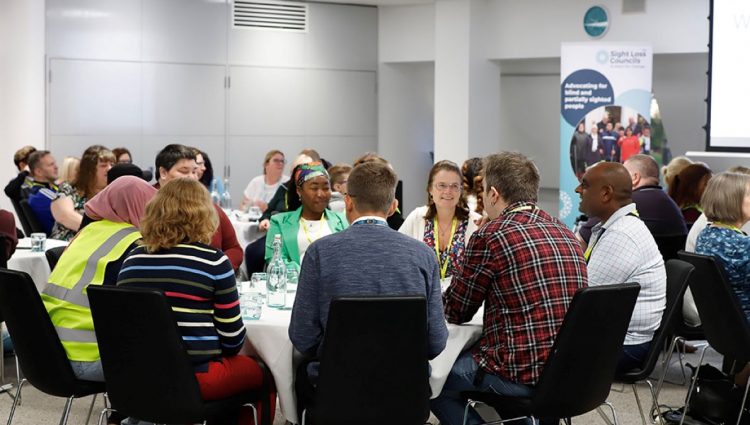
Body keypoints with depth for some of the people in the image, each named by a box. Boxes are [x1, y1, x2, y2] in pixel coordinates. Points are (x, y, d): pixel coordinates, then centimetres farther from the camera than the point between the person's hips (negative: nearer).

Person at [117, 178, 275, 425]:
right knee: (261, 373, 22)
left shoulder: (132, 259, 4)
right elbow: (232, 336, -6)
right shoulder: (213, 261, -11)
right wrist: (226, 350, 18)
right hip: (193, 376, -6)